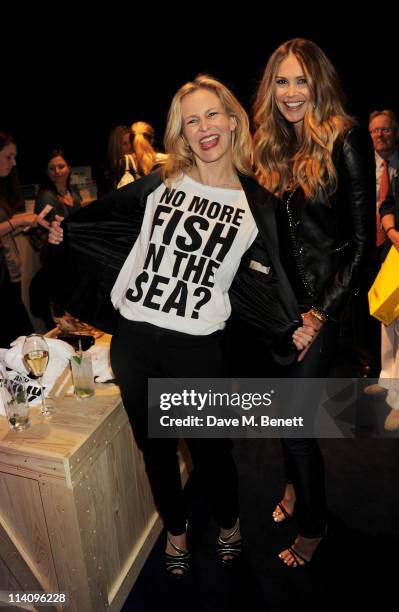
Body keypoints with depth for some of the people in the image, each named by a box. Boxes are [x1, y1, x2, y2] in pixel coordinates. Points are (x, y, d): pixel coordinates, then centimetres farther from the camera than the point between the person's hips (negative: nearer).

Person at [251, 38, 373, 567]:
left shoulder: (346, 143, -9)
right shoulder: (273, 147, 10)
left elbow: (360, 240, -12)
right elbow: (269, 232, 12)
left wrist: (323, 311, -14)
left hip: (324, 300, -5)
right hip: (281, 296, 6)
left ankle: (313, 526, 25)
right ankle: (295, 484, 44)